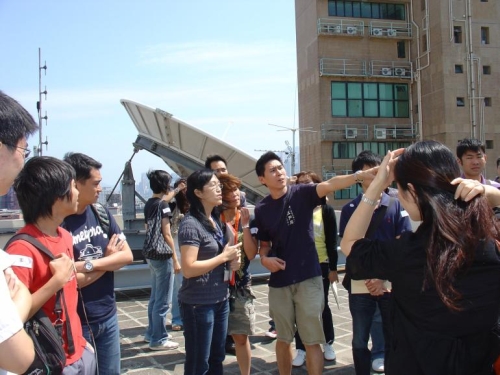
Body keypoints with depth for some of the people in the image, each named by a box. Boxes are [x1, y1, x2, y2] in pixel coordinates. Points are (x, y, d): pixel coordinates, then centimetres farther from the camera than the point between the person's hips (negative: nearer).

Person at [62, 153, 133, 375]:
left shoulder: (102, 214, 1)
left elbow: (127, 256, -3)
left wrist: (89, 264, -17)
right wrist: (109, 260, -9)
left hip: (108, 316, 6)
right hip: (77, 322, -5)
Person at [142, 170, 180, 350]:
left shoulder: (149, 204, 10)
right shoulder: (163, 205, -15)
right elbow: (167, 235, -17)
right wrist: (175, 259, -14)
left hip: (151, 255, 9)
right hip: (162, 256, -9)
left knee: (154, 298, 19)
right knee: (162, 301, 0)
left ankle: (151, 333, 29)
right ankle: (159, 339, 7)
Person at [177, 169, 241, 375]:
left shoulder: (216, 221, 9)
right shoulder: (191, 224, -16)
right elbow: (188, 269, -24)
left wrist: (231, 262, 2)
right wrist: (224, 257, -17)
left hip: (221, 300, 8)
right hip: (198, 304, -8)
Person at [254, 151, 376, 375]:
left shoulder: (301, 194, -7)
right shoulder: (261, 209, 2)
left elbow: (329, 185, -26)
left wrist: (358, 175, -43)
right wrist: (264, 258, -9)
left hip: (308, 277, -3)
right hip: (279, 282, 3)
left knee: (312, 340, 3)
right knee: (284, 338, 17)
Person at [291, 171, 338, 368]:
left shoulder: (326, 210, 0)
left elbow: (332, 241, -1)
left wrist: (333, 267, -4)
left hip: (321, 265, -1)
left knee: (322, 306, 10)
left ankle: (328, 343, 29)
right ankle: (301, 349, 15)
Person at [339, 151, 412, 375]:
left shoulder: (395, 206, 1)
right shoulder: (349, 209, 1)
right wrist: (370, 279, -11)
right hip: (360, 284, 0)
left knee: (393, 337, 9)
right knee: (360, 339, 9)